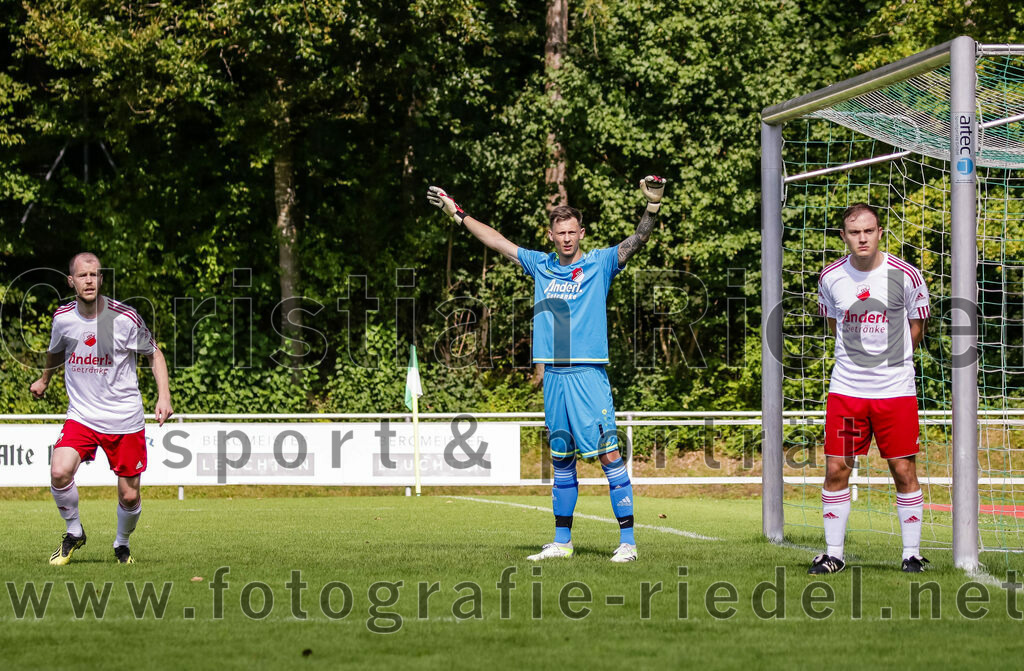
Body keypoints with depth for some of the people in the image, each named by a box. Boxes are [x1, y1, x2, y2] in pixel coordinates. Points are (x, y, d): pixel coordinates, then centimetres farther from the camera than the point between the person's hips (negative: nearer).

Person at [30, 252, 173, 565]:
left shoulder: (124, 318, -11)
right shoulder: (63, 318, -3)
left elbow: (154, 353, 3)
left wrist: (164, 396, -9)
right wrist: (44, 379, 37)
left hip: (125, 419, -1)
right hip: (81, 416, 1)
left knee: (129, 497, 1)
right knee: (59, 472, -23)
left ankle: (122, 545, 32)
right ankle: (74, 532, 3)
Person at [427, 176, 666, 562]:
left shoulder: (600, 264, 1)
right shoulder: (541, 266, 13)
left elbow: (636, 241, -11)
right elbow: (496, 242, 22)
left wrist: (652, 207, -28)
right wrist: (457, 214, 26)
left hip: (588, 375, -5)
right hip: (553, 376, 5)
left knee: (609, 454, -10)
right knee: (561, 461, 11)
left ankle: (627, 541, -10)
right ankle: (562, 542, 18)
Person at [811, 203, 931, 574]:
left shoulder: (905, 275, -6)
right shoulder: (831, 277, 1)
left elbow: (916, 325, 8)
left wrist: (891, 359, 10)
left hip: (896, 387, -2)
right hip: (846, 387, 2)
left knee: (904, 470, -1)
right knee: (836, 469, -1)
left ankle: (912, 553, 9)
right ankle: (834, 553, 9)